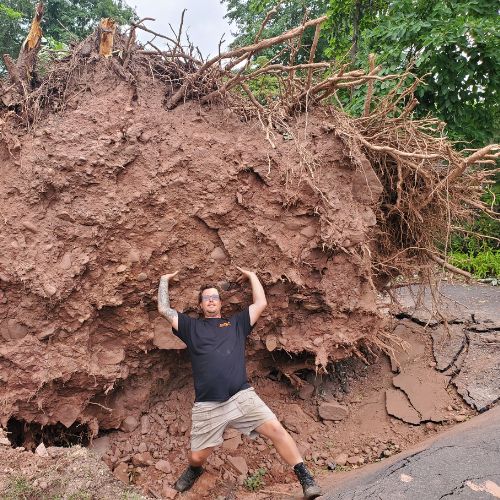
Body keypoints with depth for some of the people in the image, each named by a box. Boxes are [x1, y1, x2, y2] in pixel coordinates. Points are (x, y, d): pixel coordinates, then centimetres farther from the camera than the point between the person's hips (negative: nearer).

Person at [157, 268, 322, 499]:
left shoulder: (236, 323, 19)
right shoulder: (191, 327, 17)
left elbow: (261, 303, 15)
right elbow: (164, 309, 14)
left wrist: (251, 276, 24)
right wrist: (164, 280, 26)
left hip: (241, 396, 0)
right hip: (207, 405, 0)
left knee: (276, 429, -17)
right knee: (197, 456, 6)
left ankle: (306, 479, -4)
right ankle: (194, 470, 44)